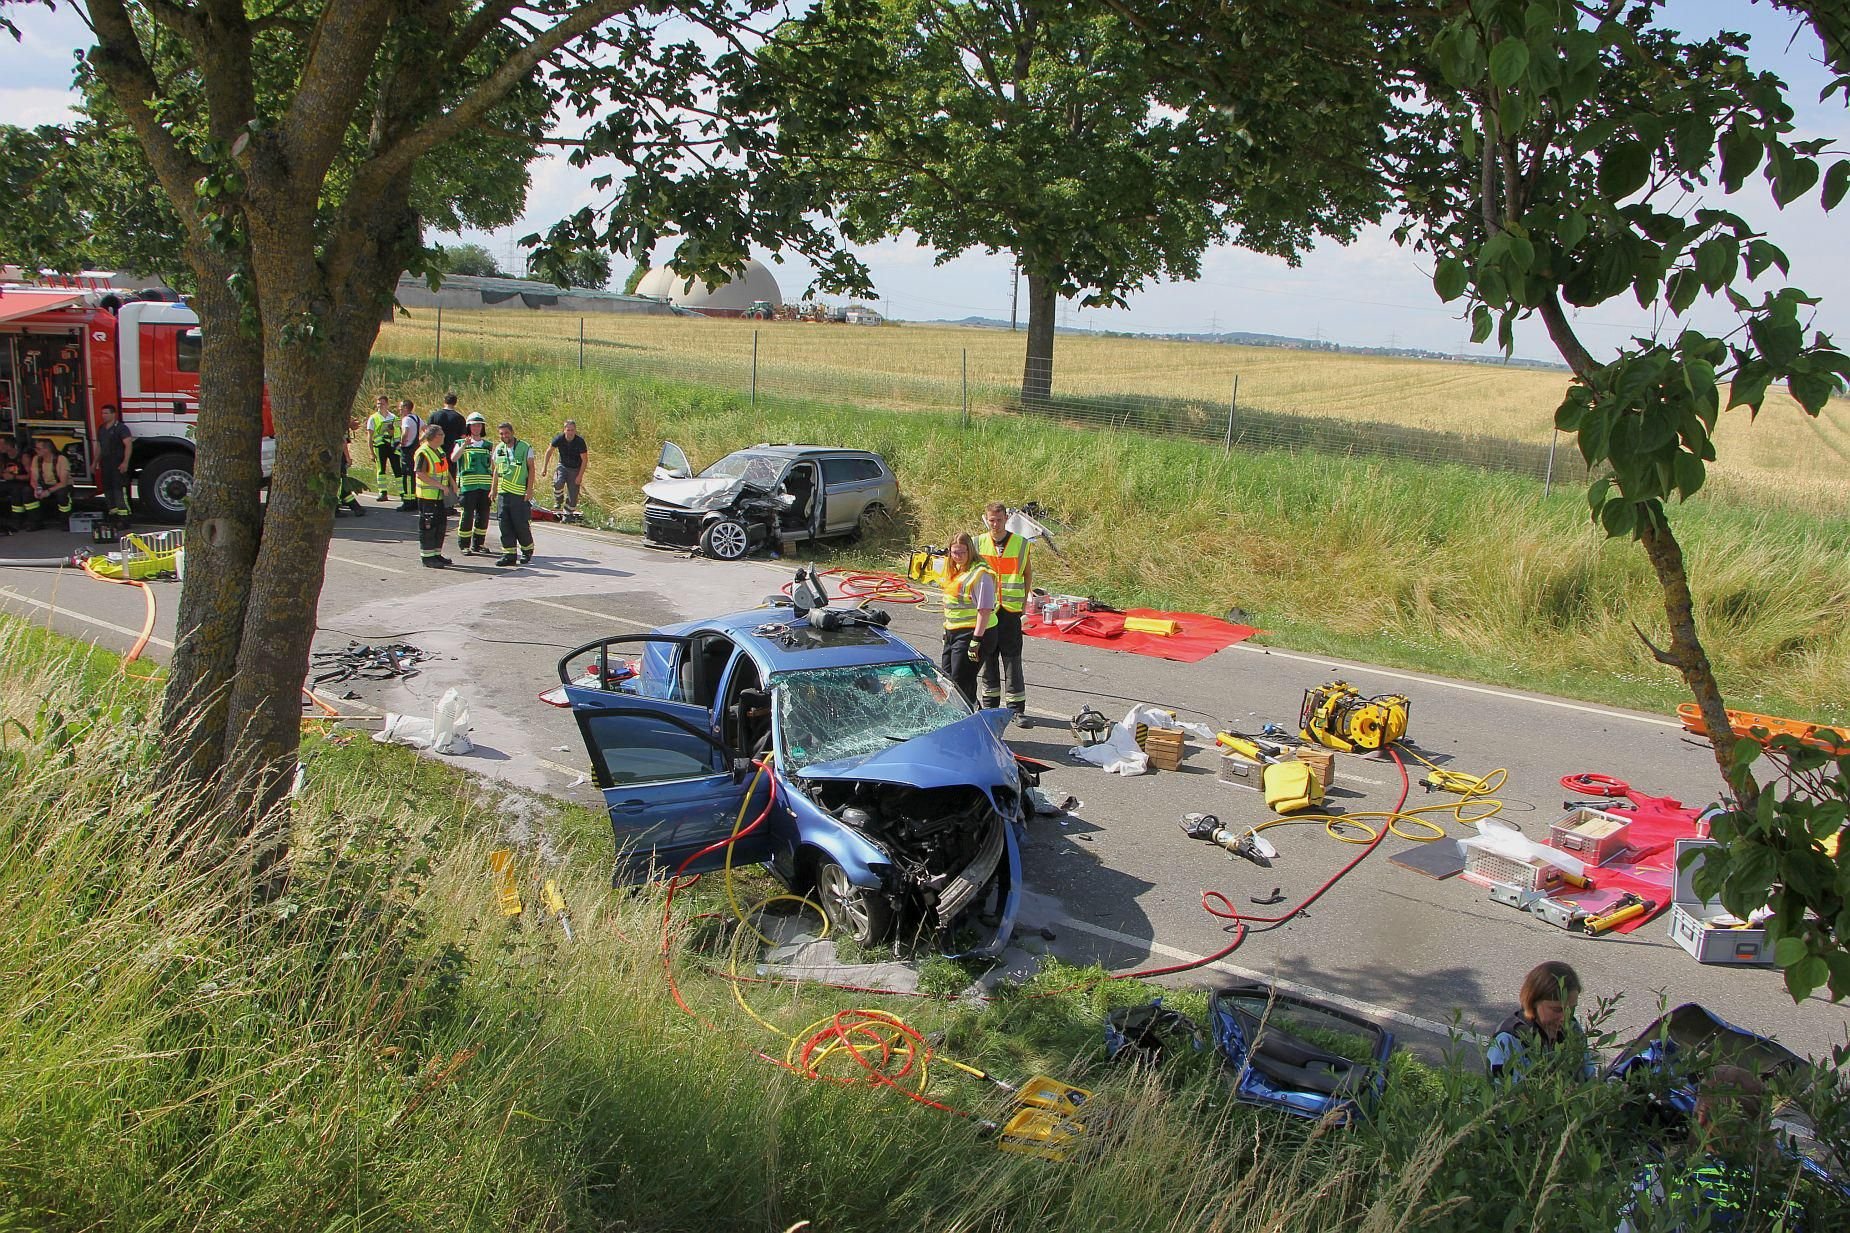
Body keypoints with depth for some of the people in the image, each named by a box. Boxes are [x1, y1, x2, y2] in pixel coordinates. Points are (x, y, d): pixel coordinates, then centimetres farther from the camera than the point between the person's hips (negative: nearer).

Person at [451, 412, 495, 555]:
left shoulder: (489, 445, 14)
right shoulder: (461, 444, 5)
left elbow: (493, 467, 17)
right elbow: (453, 458, -14)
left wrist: (494, 486, 10)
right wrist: (465, 445, -27)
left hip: (485, 486, 3)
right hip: (468, 485, -3)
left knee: (483, 516, 6)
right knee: (467, 516, -4)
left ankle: (478, 544, 19)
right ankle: (464, 545, 7)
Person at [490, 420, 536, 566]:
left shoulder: (525, 447, -2)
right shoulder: (498, 449, 13)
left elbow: (531, 469, -1)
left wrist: (530, 489, -8)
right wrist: (493, 489, 16)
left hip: (520, 494, -5)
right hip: (503, 493, 5)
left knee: (521, 524, -5)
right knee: (505, 525, 2)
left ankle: (527, 551, 14)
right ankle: (509, 554, 7)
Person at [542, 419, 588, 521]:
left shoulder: (580, 442, -19)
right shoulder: (559, 439, -14)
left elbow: (584, 460, -13)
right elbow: (549, 451, 3)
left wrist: (580, 476, -16)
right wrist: (545, 466, 2)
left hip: (575, 469, -1)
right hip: (562, 466, 1)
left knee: (573, 495, -5)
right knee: (558, 482, -29)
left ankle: (567, 515, 12)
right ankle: (558, 501, -2)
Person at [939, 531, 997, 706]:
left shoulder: (980, 573, -17)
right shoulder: (955, 571, 12)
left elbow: (985, 610, -22)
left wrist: (976, 640, -25)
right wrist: (946, 629, 24)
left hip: (971, 633, -10)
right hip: (953, 633, 10)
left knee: (961, 683, -9)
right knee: (947, 677, 15)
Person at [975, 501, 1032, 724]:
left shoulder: (1020, 544, 2)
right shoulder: (978, 544, 3)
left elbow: (1028, 573, 14)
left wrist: (1023, 599, 6)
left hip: (1011, 611, -1)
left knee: (1013, 661, -2)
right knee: (988, 659, 9)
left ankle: (1017, 708, 4)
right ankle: (990, 705, 20)